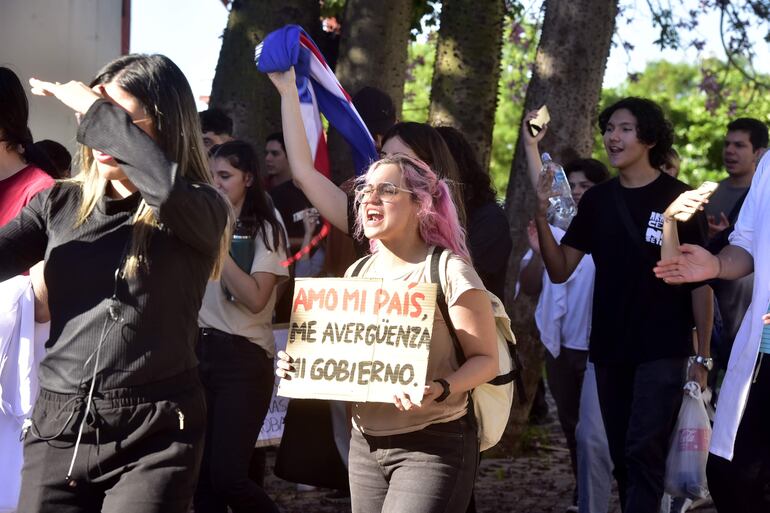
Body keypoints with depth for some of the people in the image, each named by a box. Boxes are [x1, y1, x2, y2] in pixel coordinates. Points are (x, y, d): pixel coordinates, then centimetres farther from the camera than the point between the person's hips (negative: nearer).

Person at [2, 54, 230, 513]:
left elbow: (167, 185, -25)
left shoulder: (198, 213, -2)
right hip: (58, 429, 4)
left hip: (155, 435, -3)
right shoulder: (61, 204, 10)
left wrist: (97, 112, -13)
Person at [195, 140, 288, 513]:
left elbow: (255, 298, -17)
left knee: (227, 476, -10)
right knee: (200, 473, 2)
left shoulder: (265, 230, -4)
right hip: (199, 352, 5)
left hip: (243, 358, -5)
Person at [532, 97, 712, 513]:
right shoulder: (597, 201, 7)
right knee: (623, 459, 10)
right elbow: (560, 271, 5)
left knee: (643, 452, -13)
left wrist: (702, 355, -7)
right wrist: (541, 217, -11)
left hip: (662, 351, -5)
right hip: (609, 350, 5)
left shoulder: (678, 198, -6)